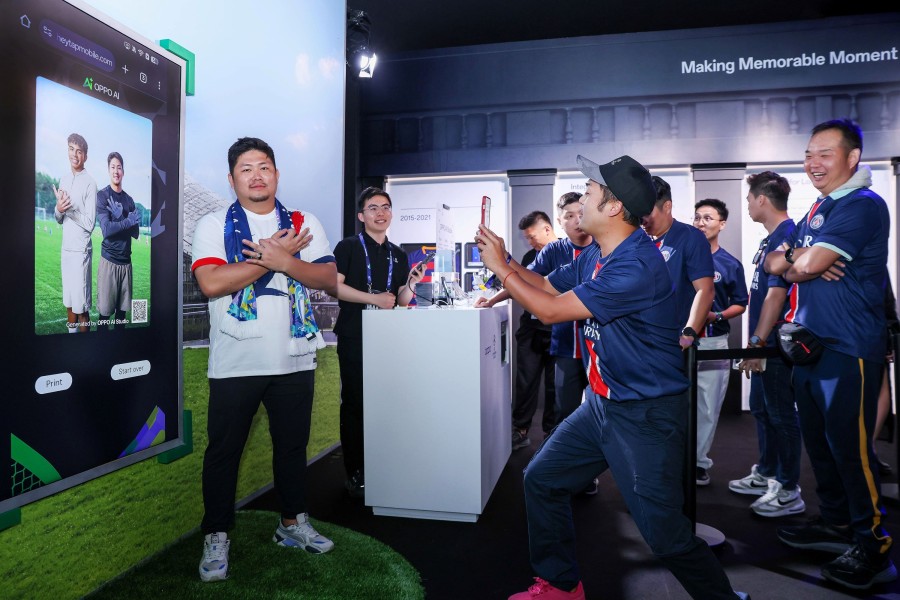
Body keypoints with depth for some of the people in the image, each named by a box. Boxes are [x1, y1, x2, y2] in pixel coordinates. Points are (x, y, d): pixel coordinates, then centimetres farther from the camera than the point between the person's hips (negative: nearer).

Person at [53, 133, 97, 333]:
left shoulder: (90, 183, -10)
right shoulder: (63, 179, 11)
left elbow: (90, 224, -13)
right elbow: (59, 219, 12)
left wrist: (69, 209, -18)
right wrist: (58, 209, -8)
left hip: (81, 250, -7)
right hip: (66, 248, 7)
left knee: (81, 306, -2)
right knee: (68, 301, 14)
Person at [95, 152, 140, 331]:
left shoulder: (129, 200, 12)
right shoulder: (102, 196, -3)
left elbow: (136, 232, 4)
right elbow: (106, 229, -15)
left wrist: (118, 216, -9)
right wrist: (128, 221, -8)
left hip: (126, 260, 5)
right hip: (109, 260, -5)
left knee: (122, 310, 9)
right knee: (105, 312, -3)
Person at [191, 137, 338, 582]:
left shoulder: (304, 224, 7)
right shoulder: (213, 226, 0)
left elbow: (330, 280, -3)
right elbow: (211, 282, -16)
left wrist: (283, 260, -18)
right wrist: (275, 257, -14)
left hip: (294, 359, 3)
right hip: (235, 362, -2)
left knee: (292, 445, 15)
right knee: (224, 450, 7)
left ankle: (293, 523, 33)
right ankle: (216, 537, 23)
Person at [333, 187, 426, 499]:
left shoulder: (399, 255, 15)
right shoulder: (348, 247, 1)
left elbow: (402, 301, 13)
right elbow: (334, 286, -10)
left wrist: (411, 283, -7)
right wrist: (374, 298, -16)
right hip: (354, 336, -4)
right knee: (354, 403, 0)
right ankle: (355, 473, 10)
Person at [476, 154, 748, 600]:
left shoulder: (636, 266, -26)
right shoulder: (593, 255, 3)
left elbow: (551, 310, -23)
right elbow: (547, 285, 15)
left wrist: (500, 267, -13)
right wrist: (504, 259, 1)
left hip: (647, 413, -9)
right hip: (602, 402, 9)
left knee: (666, 534, -6)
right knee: (541, 479, 12)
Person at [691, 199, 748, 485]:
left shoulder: (731, 264, 2)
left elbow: (740, 304, 6)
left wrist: (717, 316, -11)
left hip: (714, 342, 0)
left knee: (708, 407, 6)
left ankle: (699, 463, 18)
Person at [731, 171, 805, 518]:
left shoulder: (786, 236, -17)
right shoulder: (771, 239, 13)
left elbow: (776, 294, -23)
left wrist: (757, 341, -23)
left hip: (776, 345, -10)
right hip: (766, 345, 10)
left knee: (781, 414, -1)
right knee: (761, 409, 18)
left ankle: (789, 491, 10)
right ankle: (766, 475, 31)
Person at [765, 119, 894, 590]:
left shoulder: (862, 206, -13)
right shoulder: (816, 210, 16)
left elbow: (806, 264, -23)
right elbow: (773, 261, 10)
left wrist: (792, 261, 0)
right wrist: (800, 262, -10)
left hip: (849, 351, -9)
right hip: (811, 346, 9)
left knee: (849, 446, -3)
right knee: (819, 440, 16)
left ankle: (873, 543, 12)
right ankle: (836, 523, 30)